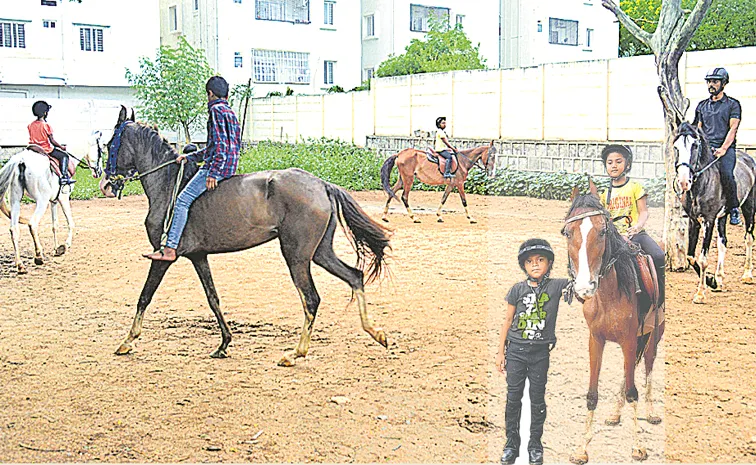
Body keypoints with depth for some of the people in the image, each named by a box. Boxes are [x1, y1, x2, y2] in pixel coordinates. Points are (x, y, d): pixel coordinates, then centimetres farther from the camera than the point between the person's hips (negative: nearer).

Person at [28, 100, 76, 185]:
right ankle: (64, 177, -4)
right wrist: (61, 147, 2)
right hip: (46, 149, -7)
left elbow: (31, 140, 9)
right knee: (64, 155, 6)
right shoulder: (46, 125, -15)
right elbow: (52, 140, -12)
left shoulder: (31, 125, 3)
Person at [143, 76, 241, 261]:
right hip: (229, 168, 10)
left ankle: (170, 249, -22)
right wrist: (188, 157, 26)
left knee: (183, 201, -14)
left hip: (218, 168, -10)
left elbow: (220, 144, -20)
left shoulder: (216, 110, -8)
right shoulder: (230, 112, 23)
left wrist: (213, 173, -23)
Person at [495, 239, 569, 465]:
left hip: (540, 352, -1)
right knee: (513, 397, 5)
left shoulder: (556, 286, -2)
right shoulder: (517, 289, 0)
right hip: (516, 350, 1)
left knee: (537, 399, 7)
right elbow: (508, 321, 5)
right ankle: (512, 443, 17)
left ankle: (535, 444, 20)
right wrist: (501, 352, 6)